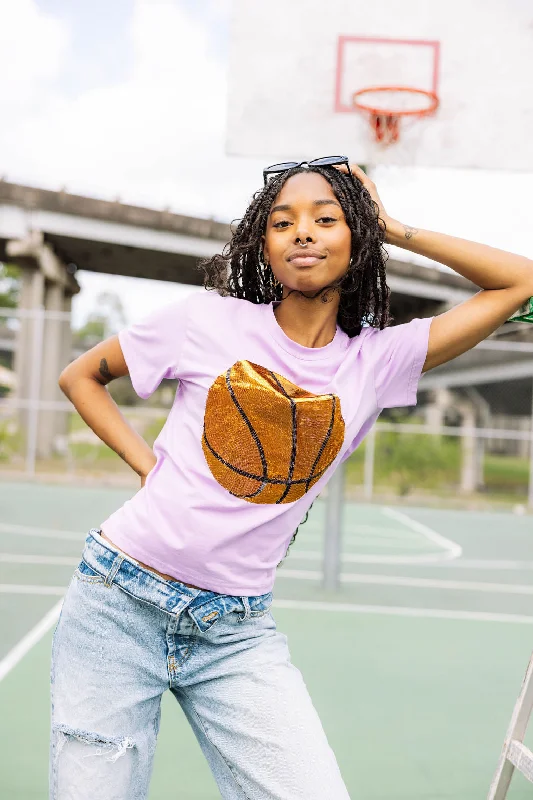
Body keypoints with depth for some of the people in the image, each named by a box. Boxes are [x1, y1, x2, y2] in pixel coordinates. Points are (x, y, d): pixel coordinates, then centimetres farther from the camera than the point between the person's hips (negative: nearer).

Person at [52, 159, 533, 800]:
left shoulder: (378, 361, 1)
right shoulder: (207, 321, -3)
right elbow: (80, 376, 11)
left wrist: (393, 230, 3)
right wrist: (148, 464, -2)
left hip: (236, 630, 1)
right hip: (119, 600, -1)